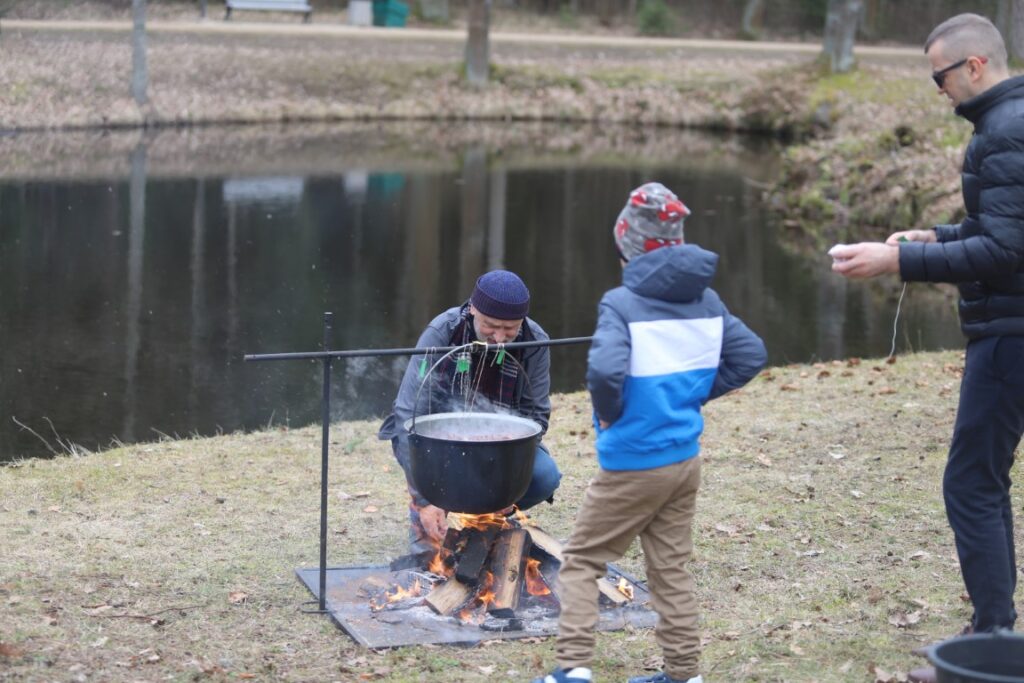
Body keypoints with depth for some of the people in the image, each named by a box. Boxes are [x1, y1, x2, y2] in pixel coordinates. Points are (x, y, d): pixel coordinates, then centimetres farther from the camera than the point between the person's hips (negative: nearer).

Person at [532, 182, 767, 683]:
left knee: (581, 561, 6)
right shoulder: (706, 299, 2)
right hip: (686, 459, 6)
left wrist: (608, 414, -13)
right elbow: (750, 355, 5)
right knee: (671, 568, 16)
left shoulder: (622, 303, -18)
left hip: (632, 464, -6)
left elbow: (604, 370, -32)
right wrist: (696, 394, 8)